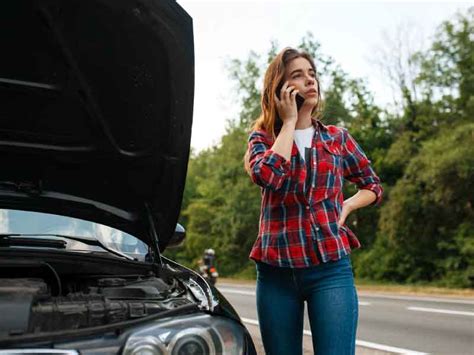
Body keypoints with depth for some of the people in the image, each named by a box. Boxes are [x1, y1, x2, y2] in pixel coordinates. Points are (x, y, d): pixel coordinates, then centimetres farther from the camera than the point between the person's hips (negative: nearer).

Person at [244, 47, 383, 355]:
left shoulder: (338, 138, 10)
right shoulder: (263, 138, 6)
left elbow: (373, 186, 21)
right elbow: (268, 176, -17)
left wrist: (347, 206, 1)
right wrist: (288, 121, -7)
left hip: (331, 268, 0)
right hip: (276, 270, 0)